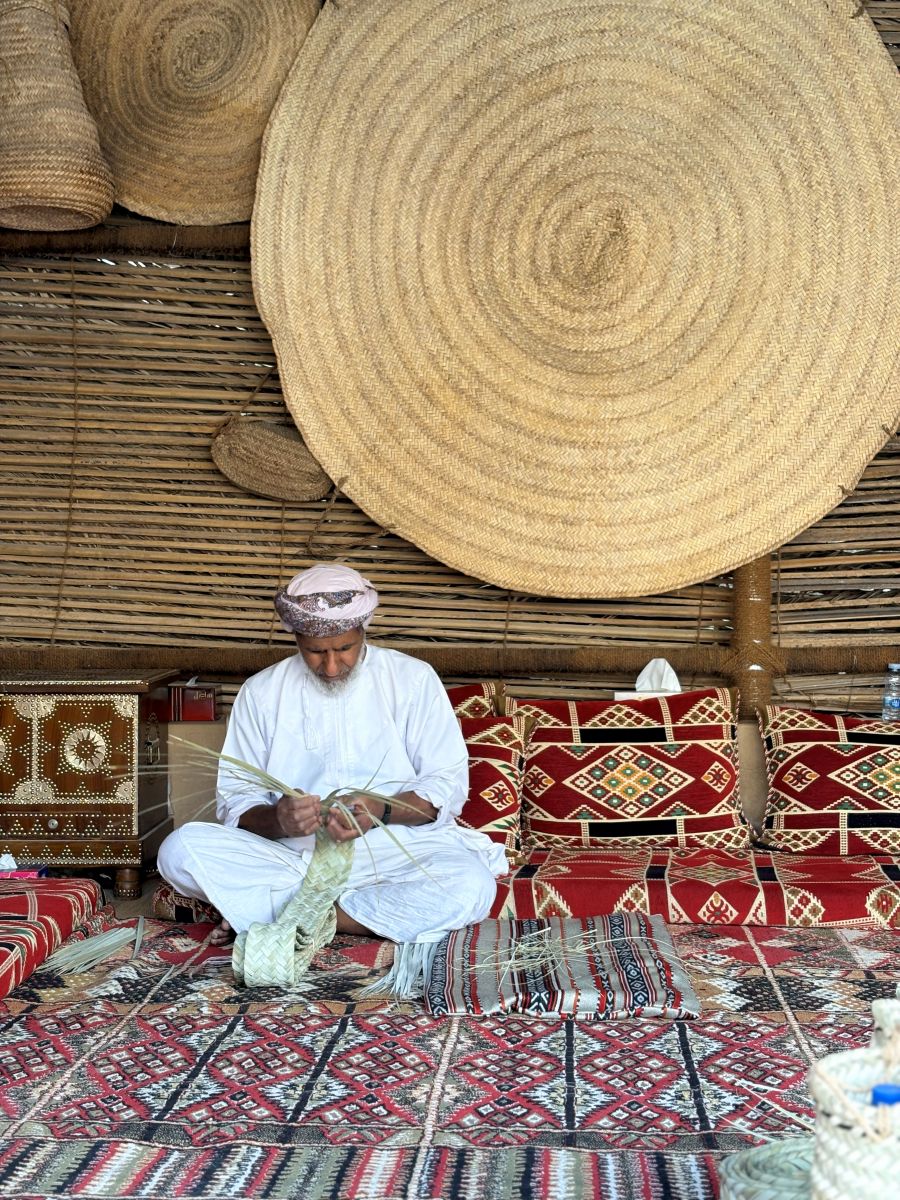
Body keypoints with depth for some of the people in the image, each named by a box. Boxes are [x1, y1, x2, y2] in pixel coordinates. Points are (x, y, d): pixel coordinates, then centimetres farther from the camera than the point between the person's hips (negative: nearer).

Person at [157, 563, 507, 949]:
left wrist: (381, 811, -20)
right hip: (288, 856, 1)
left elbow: (448, 785, 0)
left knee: (473, 885, -33)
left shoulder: (414, 680, 3)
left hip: (396, 853, -1)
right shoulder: (260, 693, 6)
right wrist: (276, 819, -21)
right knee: (180, 849, -24)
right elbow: (235, 798, 3)